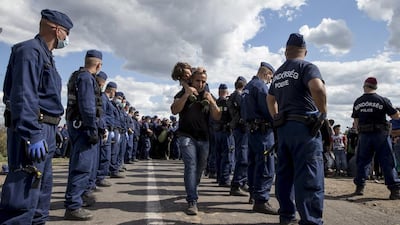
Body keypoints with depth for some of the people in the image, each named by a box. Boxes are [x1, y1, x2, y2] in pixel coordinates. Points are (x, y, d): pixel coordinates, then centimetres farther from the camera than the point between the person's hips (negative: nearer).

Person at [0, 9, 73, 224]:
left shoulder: (45, 55, 19)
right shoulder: (30, 50, -10)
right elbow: (23, 97, -21)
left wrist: (45, 134, 18)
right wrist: (32, 135, -25)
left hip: (44, 131, 10)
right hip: (32, 131, -10)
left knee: (42, 187, 16)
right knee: (25, 192, -9)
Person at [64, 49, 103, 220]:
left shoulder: (78, 75, 19)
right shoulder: (86, 77, -13)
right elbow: (87, 105, -22)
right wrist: (93, 129, -22)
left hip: (77, 124, 11)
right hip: (83, 125, -11)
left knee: (89, 162, 21)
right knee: (83, 165, -10)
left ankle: (83, 193, 35)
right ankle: (73, 206, -8)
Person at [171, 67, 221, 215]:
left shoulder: (209, 96, 11)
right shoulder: (183, 93, 4)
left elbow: (217, 117, 0)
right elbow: (174, 110, -13)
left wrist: (211, 101, -17)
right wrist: (186, 95, -24)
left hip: (203, 138, 4)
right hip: (187, 136, -4)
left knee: (200, 167, 11)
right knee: (191, 165, -18)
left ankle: (191, 192, 36)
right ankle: (192, 202, -19)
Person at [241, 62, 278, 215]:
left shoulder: (247, 87, 18)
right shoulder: (260, 86, -11)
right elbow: (268, 109, -17)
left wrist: (250, 123, 17)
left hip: (251, 129, 10)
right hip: (263, 129, -10)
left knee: (254, 163, 16)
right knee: (266, 166, -9)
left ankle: (253, 195, 27)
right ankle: (261, 201, -9)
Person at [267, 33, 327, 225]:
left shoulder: (278, 73, 17)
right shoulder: (307, 67, -6)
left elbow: (270, 99, 27)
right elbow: (317, 88, -25)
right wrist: (323, 113, -13)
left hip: (283, 127, 7)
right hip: (304, 126, -7)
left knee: (285, 173, 11)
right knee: (309, 176, -7)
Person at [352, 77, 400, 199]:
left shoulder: (357, 102, 4)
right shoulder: (383, 100, -6)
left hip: (364, 134, 3)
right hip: (381, 134, -2)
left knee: (363, 161, 11)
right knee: (387, 162, 2)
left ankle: (359, 187, 14)